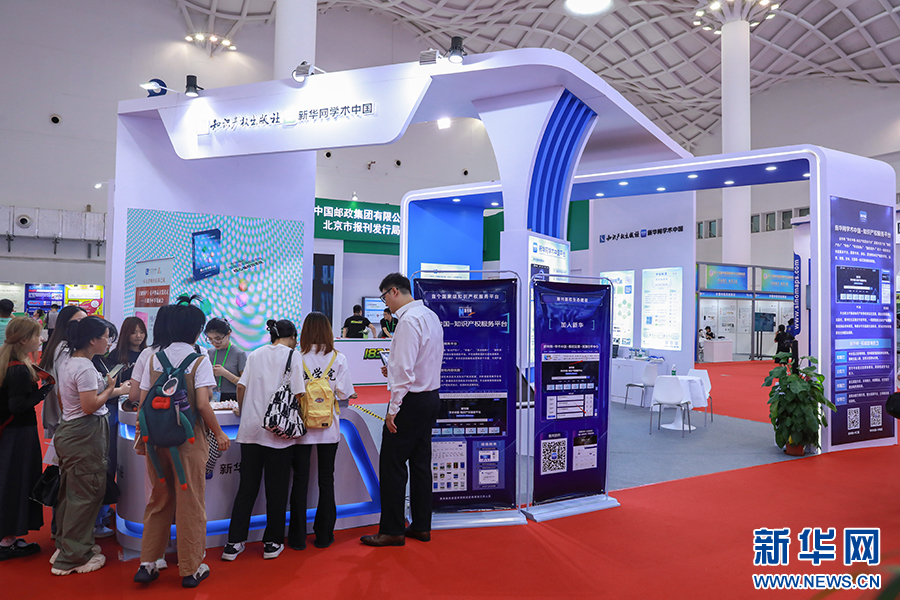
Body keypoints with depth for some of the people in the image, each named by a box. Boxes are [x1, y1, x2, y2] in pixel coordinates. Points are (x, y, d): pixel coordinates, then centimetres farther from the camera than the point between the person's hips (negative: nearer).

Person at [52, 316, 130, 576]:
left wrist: (115, 390, 12)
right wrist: (110, 389, -9)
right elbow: (90, 406, -23)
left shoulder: (70, 363, 12)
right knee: (86, 495, 0)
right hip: (85, 435, -11)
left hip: (69, 432, 11)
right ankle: (73, 557, 10)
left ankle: (65, 546, 33)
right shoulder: (85, 367, -20)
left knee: (71, 492, 19)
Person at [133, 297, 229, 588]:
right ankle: (191, 569, 18)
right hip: (189, 439, -4)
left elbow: (143, 401, 3)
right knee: (190, 503, 7)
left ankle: (148, 563, 25)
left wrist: (140, 434, 15)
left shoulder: (154, 358, 3)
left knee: (158, 500, 18)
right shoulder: (199, 360, -10)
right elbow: (202, 404, -16)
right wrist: (219, 434, -5)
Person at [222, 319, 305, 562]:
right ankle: (273, 543, 17)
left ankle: (234, 543, 15)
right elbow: (296, 394, -9)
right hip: (279, 432, -4)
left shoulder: (255, 354, 10)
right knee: (276, 490, 7)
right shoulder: (292, 356, -3)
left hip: (251, 430, 4)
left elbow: (241, 387, 6)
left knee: (246, 488, 12)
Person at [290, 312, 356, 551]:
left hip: (302, 427, -1)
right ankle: (323, 536, 19)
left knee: (300, 480, 9)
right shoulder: (339, 359, -6)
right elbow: (344, 394, -6)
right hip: (329, 427, 1)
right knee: (326, 481, 11)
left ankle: (298, 537, 16)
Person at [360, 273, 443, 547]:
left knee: (392, 465, 0)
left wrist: (393, 408, -18)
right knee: (421, 463, 14)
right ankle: (421, 526, 23)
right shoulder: (431, 316, 11)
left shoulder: (408, 320, -18)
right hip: (431, 396, 10)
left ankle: (392, 531, 9)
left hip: (411, 400, -9)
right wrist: (394, 370, 19)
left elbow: (405, 370, -23)